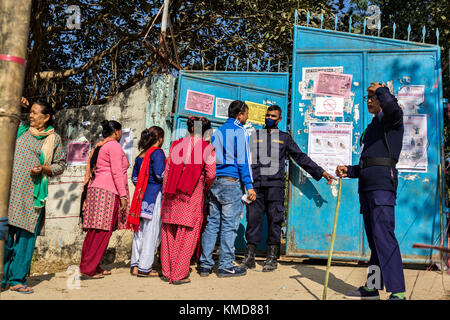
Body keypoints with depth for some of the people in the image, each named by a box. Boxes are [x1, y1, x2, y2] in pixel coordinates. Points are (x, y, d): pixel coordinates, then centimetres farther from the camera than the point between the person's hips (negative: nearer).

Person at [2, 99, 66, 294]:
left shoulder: (54, 138, 8)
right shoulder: (20, 130, 14)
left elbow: (60, 165, 9)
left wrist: (44, 169, -10)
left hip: (33, 193, -1)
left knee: (26, 235, -1)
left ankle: (17, 279, 9)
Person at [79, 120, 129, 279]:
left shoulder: (98, 146, 22)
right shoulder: (114, 146, -5)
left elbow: (91, 170, 22)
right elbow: (117, 172, -12)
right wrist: (123, 195, -13)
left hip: (95, 189, 9)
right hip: (108, 192, -9)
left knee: (95, 232, 9)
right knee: (102, 232, -7)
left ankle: (93, 266, 13)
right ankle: (89, 268, -6)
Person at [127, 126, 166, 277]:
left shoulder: (140, 155, 16)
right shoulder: (157, 152, -7)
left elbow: (134, 178, 16)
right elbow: (160, 174, -16)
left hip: (141, 195, 8)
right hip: (154, 194, -8)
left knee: (139, 230, 11)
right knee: (151, 231, -2)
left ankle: (135, 266, 15)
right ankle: (144, 267, 0)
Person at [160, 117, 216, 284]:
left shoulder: (176, 144, 7)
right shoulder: (207, 148, -2)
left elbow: (168, 169, 8)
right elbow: (211, 174, -7)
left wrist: (165, 191, 14)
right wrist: (205, 187, 12)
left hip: (172, 194, 4)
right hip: (193, 194, -3)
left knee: (169, 232, 11)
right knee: (187, 233, 3)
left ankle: (167, 272, 19)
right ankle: (179, 274, 6)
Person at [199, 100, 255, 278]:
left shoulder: (217, 132, 18)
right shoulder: (239, 132, -3)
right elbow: (243, 160, -9)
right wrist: (249, 186, -9)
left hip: (214, 182, 7)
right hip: (231, 183, -7)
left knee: (211, 223, 9)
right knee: (229, 225, -2)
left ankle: (205, 264, 12)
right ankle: (226, 266, 3)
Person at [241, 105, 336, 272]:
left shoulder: (284, 138, 18)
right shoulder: (254, 136, 20)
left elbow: (301, 157, 16)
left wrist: (321, 172, 10)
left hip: (275, 184, -1)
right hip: (256, 184, 1)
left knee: (275, 219, -5)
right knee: (253, 218, -3)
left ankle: (272, 258, 1)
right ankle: (249, 257, 3)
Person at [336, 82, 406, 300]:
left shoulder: (392, 119, 5)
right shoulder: (371, 128, 28)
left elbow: (391, 105, -22)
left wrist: (380, 89, -2)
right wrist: (348, 171, 13)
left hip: (383, 183, -8)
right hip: (366, 185, 9)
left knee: (383, 235, -17)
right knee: (373, 238, 10)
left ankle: (397, 292, -16)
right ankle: (372, 287, 17)